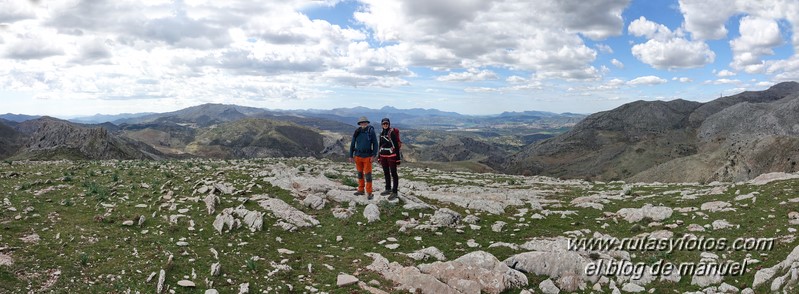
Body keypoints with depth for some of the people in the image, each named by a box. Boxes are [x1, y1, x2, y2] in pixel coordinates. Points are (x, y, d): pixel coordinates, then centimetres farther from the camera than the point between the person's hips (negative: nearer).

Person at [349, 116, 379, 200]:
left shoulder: (371, 131, -10)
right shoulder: (357, 132, -2)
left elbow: (375, 143, -6)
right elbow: (352, 144, 6)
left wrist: (374, 155, -13)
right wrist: (351, 156, 5)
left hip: (367, 156, -3)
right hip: (358, 156, 4)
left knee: (368, 174, -5)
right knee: (360, 173, 14)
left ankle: (369, 193, 1)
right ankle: (361, 190, 27)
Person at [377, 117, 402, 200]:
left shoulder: (392, 132, -11)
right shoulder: (382, 133, 11)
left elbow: (397, 145, -12)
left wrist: (398, 158, -13)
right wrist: (379, 157, 19)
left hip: (391, 155, -7)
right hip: (383, 156, 7)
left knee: (393, 174, -3)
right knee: (386, 173, 15)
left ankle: (394, 192, -1)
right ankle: (388, 189, 28)